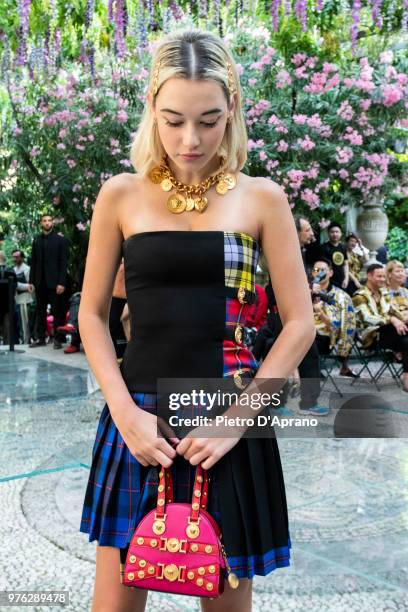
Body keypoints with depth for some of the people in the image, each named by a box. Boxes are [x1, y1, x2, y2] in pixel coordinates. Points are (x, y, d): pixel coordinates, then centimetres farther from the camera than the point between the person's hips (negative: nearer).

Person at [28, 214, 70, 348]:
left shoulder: (61, 240, -1)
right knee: (40, 311, 8)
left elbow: (64, 262, -6)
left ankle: (58, 339, 5)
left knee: (57, 311, -1)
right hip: (40, 282, 4)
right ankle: (40, 338, 14)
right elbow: (33, 262, 11)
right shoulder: (36, 240, 11)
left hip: (54, 281, -4)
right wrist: (31, 281, 4)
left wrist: (61, 282, -13)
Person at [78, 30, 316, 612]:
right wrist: (125, 411, -8)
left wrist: (236, 418, -9)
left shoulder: (261, 198, -1)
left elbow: (300, 323, -1)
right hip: (138, 416, 1)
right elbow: (92, 314, 4)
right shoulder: (121, 195, 1)